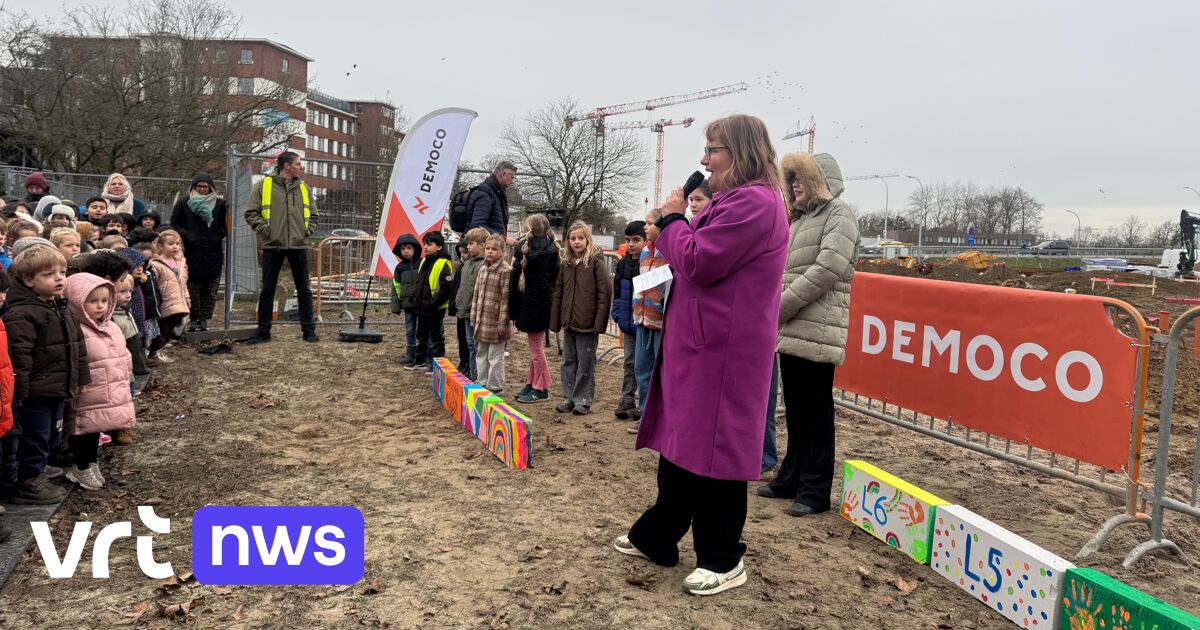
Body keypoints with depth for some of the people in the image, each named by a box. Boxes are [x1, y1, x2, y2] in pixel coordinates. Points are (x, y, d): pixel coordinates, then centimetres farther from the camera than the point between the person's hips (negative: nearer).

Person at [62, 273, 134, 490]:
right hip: (89, 399, -8)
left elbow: (124, 357, 16)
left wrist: (125, 384, 18)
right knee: (86, 430, 6)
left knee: (96, 429, 21)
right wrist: (75, 387, -24)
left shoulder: (112, 327, 7)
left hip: (113, 396, 8)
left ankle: (91, 464, 35)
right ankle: (81, 468, 22)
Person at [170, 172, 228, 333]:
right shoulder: (183, 204, 8)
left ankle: (204, 319, 11)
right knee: (192, 289, -1)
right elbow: (174, 224, 9)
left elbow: (226, 226, 14)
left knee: (210, 289, 1)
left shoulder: (220, 204, 9)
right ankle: (194, 319, 9)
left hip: (213, 253, 1)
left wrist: (218, 235, -5)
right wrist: (186, 235, -8)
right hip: (191, 253, -1)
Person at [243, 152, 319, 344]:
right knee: (268, 289, 4)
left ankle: (308, 329, 10)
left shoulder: (304, 188, 11)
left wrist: (307, 230, 4)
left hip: (298, 245, 2)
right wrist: (264, 229, -9)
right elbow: (251, 212, 1)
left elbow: (313, 215, 19)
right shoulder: (264, 185, 1)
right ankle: (264, 331, 12)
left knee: (304, 289, 4)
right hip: (273, 245, -2)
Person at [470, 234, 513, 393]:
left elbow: (506, 298, -16)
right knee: (481, 354, 17)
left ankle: (495, 387, 12)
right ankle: (482, 384, 28)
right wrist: (474, 317, 13)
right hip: (482, 320, 8)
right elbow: (476, 294, 15)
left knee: (495, 356, 1)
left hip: (496, 321, -8)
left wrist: (503, 323, -17)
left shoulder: (506, 271, -13)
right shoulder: (482, 269, 11)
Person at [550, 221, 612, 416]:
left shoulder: (596, 261, -8)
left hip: (587, 323, -6)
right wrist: (555, 321, 9)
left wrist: (600, 322, -17)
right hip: (569, 321, 6)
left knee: (585, 363, 3)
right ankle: (569, 398, 22)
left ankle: (583, 400, 11)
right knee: (569, 361, 12)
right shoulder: (565, 263, 10)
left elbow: (605, 292, -12)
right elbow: (558, 293, 14)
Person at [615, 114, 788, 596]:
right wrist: (669, 234, 8)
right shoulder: (738, 200, 19)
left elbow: (698, 263, -22)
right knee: (681, 442, 17)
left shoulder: (754, 202, -17)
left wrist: (671, 219, -7)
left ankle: (723, 560, 12)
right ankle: (656, 537, 29)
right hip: (700, 344, 11)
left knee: (712, 448, -2)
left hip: (722, 351, -11)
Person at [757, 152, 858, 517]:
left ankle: (815, 491, 6)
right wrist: (773, 308, 2)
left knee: (816, 412, -2)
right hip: (791, 331, 8)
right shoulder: (802, 219, 22)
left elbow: (826, 271, -17)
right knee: (795, 410, 14)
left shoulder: (838, 215, -5)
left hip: (817, 331, -8)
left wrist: (779, 306, -14)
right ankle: (792, 478, 25)